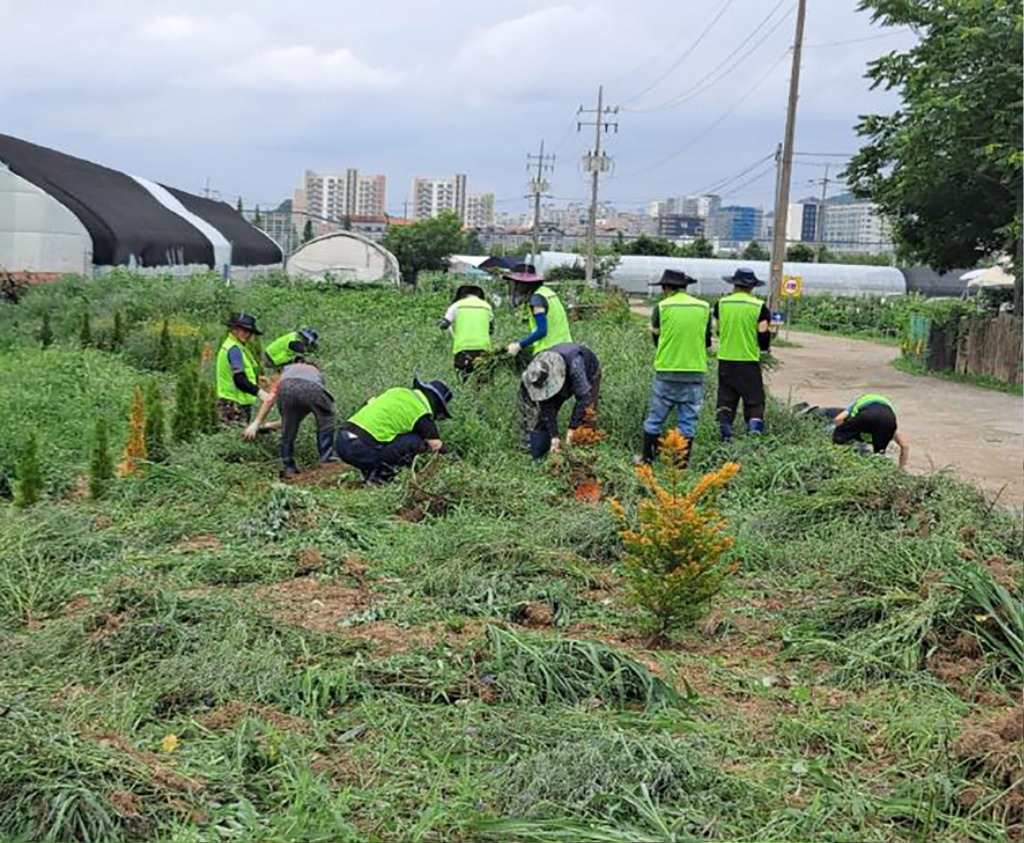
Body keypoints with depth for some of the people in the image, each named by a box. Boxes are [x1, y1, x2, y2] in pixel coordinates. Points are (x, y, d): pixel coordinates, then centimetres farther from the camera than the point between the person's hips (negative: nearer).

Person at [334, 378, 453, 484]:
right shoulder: (421, 411, 1)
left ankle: (368, 471, 16)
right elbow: (436, 445, 1)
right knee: (417, 441, 2)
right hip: (361, 450, -8)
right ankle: (381, 474, -2)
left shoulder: (396, 392, 21)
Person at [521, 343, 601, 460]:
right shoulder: (537, 374, -33)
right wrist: (554, 436, -32)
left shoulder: (573, 363, -50)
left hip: (588, 374, -3)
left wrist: (572, 429, -45)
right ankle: (537, 459, 5)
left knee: (586, 417, -18)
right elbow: (547, 409, -26)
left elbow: (584, 396, -48)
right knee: (544, 414, -3)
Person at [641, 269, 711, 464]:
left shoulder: (661, 307, -4)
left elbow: (656, 339, 7)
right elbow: (707, 342, 11)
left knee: (655, 419, 8)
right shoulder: (704, 308, 2)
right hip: (695, 373, 2)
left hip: (666, 372, -2)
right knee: (688, 422, 7)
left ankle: (647, 460, 13)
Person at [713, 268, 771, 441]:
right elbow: (763, 336, -8)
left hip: (725, 360, 3)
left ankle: (725, 433, 8)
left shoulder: (721, 304, 2)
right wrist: (765, 347, 13)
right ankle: (755, 427, -10)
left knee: (726, 398, 9)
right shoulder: (759, 306, -6)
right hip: (749, 360, -3)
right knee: (754, 399, 4)